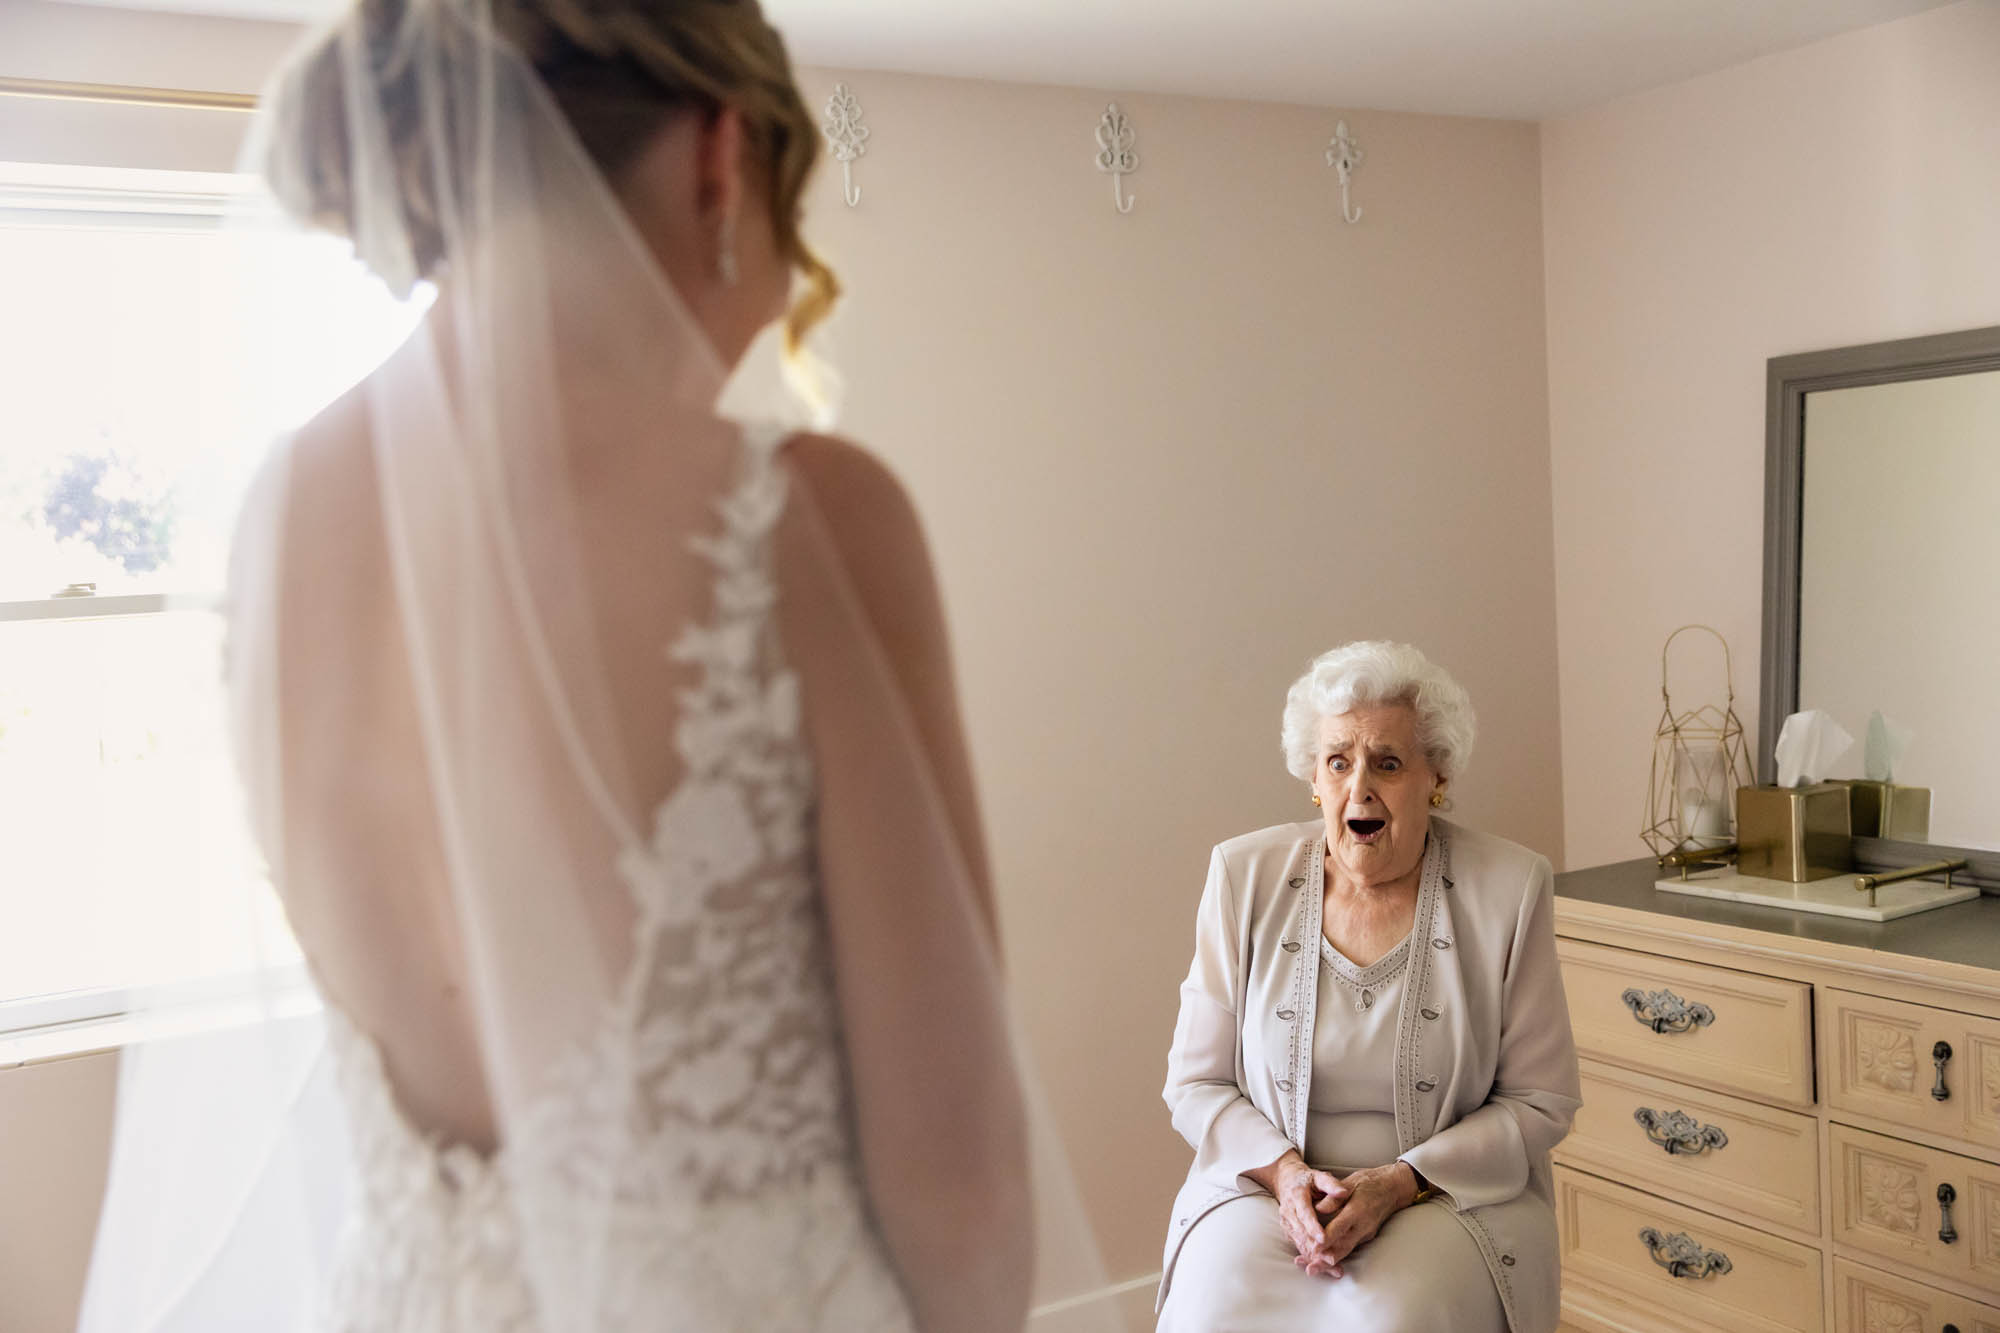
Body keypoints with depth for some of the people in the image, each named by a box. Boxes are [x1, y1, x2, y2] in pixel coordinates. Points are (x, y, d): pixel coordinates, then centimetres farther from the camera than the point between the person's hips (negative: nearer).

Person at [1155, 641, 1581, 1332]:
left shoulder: (1508, 887, -4)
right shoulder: (1244, 876, 0)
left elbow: (1540, 1101, 0)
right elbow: (1196, 1082, 5)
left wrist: (1400, 1182, -13)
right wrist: (1284, 1172, -13)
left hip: (1450, 1194, -1)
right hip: (1265, 1184, 1)